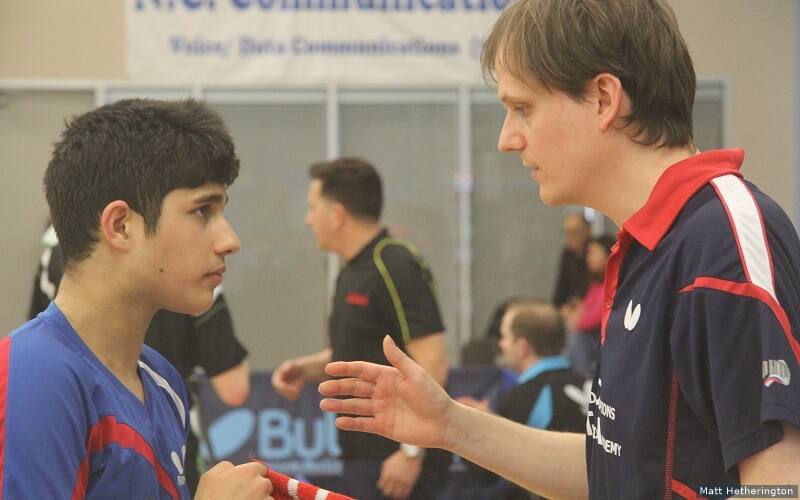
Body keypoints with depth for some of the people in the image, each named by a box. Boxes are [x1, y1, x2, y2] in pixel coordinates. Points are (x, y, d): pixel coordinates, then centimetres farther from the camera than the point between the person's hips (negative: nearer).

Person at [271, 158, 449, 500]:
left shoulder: (396, 269, -15)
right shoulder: (352, 272, 15)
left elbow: (432, 363, -21)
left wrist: (412, 451, -23)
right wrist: (307, 368, 8)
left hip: (394, 457, -10)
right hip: (364, 454, 10)